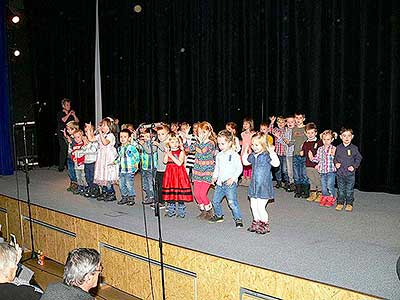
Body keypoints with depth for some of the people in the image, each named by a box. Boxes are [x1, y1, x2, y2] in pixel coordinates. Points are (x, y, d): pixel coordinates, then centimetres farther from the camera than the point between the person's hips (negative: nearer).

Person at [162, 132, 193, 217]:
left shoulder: (181, 152, -5)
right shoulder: (168, 151, 8)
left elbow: (179, 163, -17)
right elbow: (165, 161, -4)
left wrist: (171, 156, -18)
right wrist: (167, 153, -14)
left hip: (179, 173, -4)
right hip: (170, 173, 4)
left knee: (180, 192, -3)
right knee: (170, 192, 7)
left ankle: (181, 210, 10)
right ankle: (171, 211, 19)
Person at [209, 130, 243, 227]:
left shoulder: (234, 155, -10)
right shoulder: (219, 155, 10)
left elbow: (239, 168, -11)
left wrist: (232, 178, -19)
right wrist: (215, 177, 6)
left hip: (230, 183, -7)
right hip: (220, 183, 7)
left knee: (232, 202, -12)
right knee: (215, 200, 13)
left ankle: (238, 219, 0)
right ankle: (218, 215, 34)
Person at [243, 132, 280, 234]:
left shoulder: (266, 155, -15)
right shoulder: (252, 155, 6)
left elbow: (276, 164, -30)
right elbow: (245, 162, 25)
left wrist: (272, 152, -37)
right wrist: (245, 152, 15)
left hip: (264, 185, -7)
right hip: (254, 185, 7)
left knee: (260, 207, -4)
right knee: (253, 206, 15)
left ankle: (265, 225, 16)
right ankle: (256, 223, 33)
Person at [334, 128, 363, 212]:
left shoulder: (354, 148, -3)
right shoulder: (338, 148, 2)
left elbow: (358, 158, 4)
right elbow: (335, 157, 14)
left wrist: (354, 166, -8)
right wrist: (336, 163, -5)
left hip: (350, 173, -1)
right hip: (340, 173, 2)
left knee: (349, 190, 6)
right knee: (341, 189, 9)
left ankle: (349, 204, 19)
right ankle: (340, 203, 20)